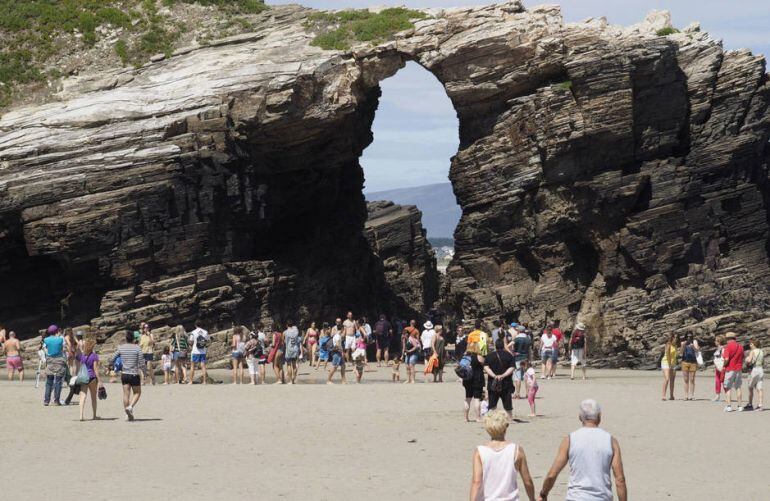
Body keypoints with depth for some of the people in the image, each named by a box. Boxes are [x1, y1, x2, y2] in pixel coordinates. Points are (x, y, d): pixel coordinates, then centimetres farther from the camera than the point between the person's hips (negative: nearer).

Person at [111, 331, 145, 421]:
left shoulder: (121, 348, 0)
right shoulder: (137, 348, -9)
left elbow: (112, 359, 8)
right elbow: (141, 363, -9)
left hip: (124, 375, 3)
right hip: (134, 375, -3)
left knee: (126, 394, 9)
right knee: (137, 393, 14)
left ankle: (128, 415, 9)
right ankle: (130, 407, -11)